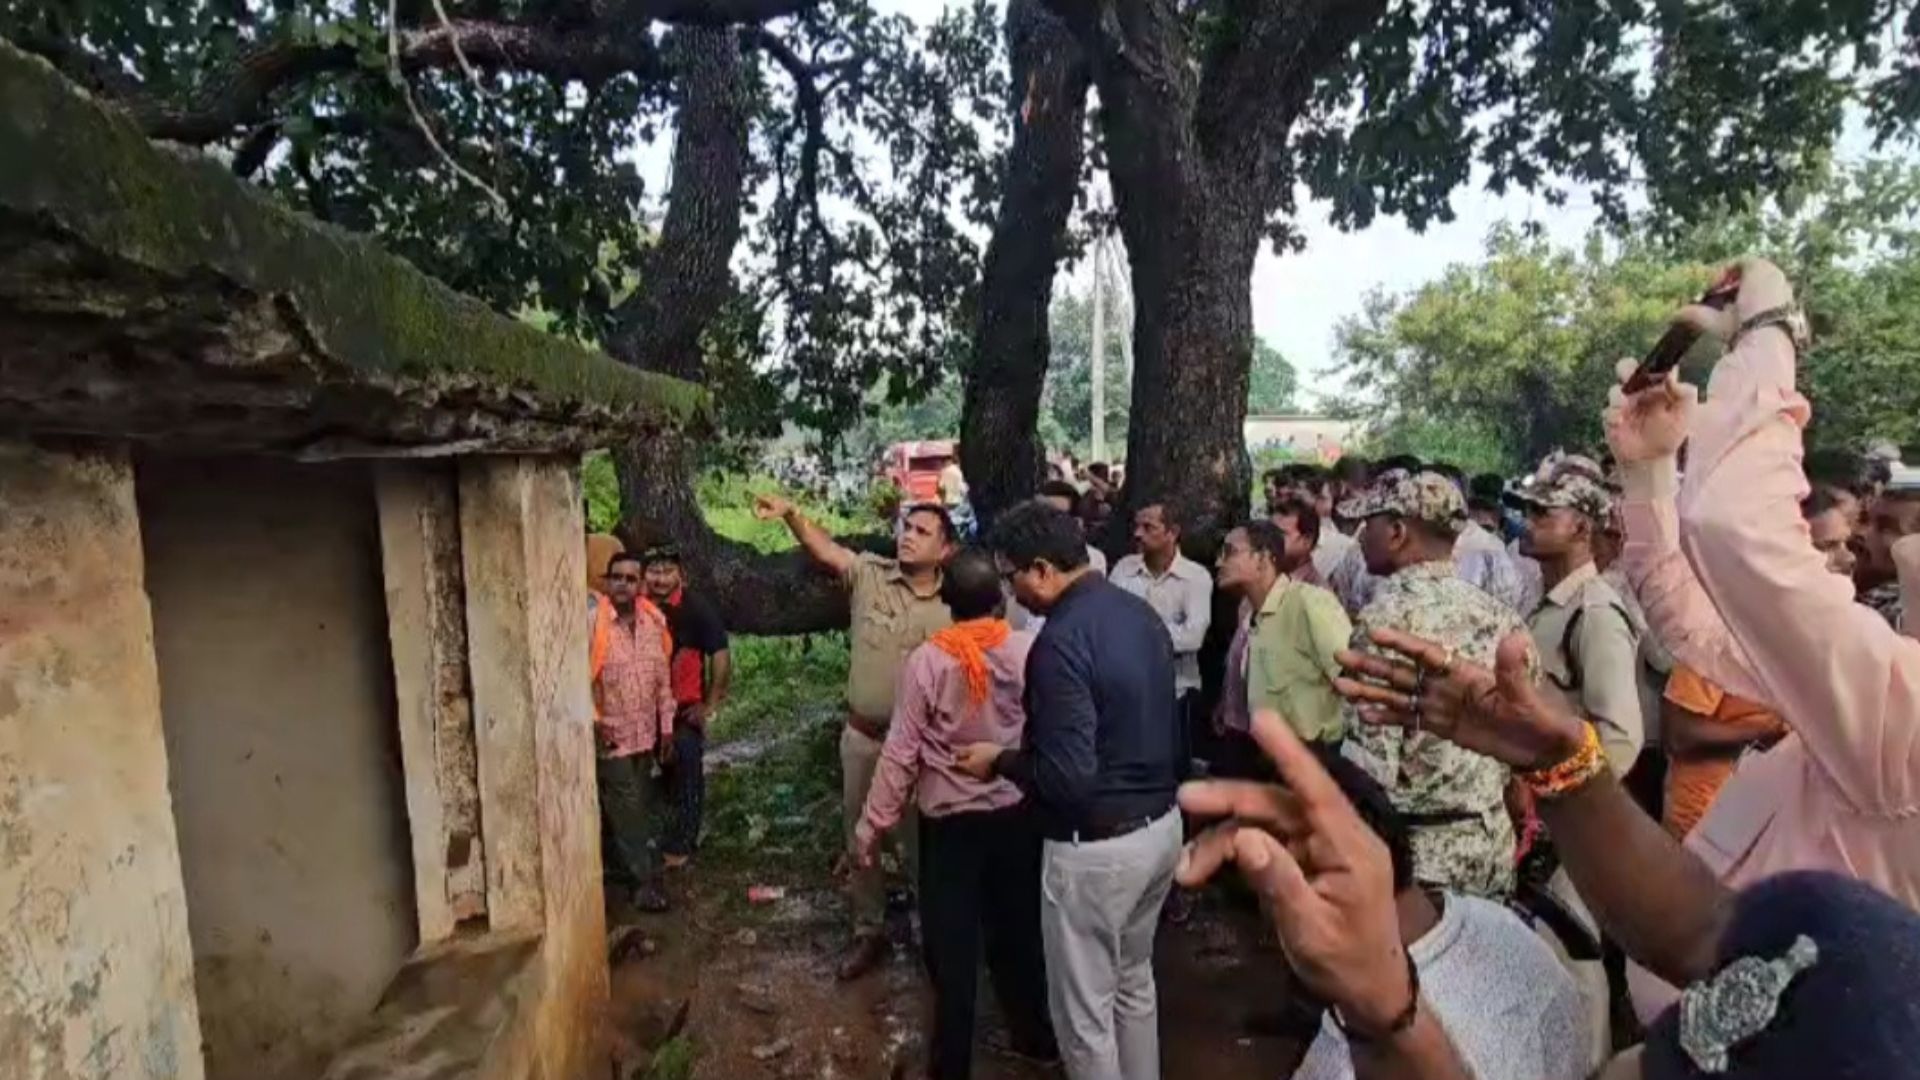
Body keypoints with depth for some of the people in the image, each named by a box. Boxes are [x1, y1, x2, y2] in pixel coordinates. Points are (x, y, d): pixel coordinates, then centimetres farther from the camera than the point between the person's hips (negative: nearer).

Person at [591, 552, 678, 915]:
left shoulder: (653, 622, 2)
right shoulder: (591, 621, -14)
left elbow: (663, 680, 8)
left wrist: (667, 728, 8)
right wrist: (592, 720, -16)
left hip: (645, 734, 6)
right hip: (611, 735, -5)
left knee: (641, 808, 15)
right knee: (627, 811, -1)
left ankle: (619, 868, 32)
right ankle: (644, 881, 10)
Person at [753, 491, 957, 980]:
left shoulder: (951, 608, -8)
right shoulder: (869, 574, -5)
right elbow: (823, 548, -19)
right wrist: (791, 513, -38)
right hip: (862, 735, 2)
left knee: (918, 842, 12)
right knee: (859, 839, 16)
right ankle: (868, 932, 36)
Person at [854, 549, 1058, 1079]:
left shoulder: (926, 661, -16)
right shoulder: (1030, 650, -12)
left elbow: (901, 752, -11)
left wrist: (872, 824, -1)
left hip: (949, 820, -2)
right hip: (1018, 812, 3)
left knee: (952, 943, 13)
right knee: (1018, 929, 22)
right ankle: (1037, 1036, 41)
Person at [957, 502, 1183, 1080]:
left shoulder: (1061, 641, -25)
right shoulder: (1140, 612, 2)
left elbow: (1067, 779, -26)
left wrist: (999, 760, -11)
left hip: (1097, 848, -9)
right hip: (1162, 824, 9)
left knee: (1084, 1009, 12)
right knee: (1134, 981, 27)